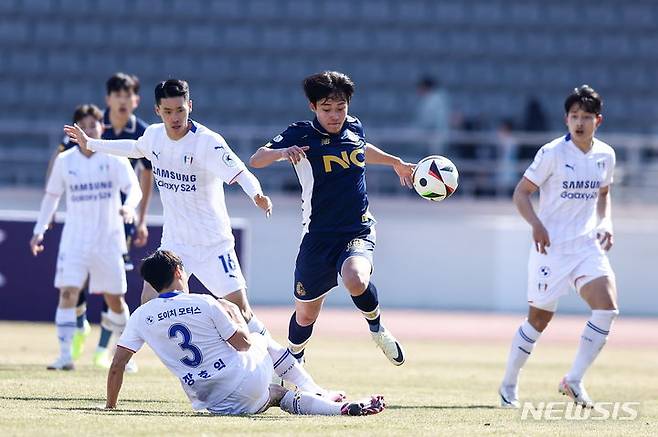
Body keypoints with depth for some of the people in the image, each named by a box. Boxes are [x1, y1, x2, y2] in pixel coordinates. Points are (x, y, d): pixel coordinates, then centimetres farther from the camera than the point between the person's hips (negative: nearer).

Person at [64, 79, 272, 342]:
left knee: (239, 306, -10)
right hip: (174, 242, 5)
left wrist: (256, 194, -51)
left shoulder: (208, 142, -20)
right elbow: (136, 148, 23)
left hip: (213, 243, -5)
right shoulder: (154, 135, -1)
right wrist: (90, 144, 32)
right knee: (149, 301, -1)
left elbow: (240, 174, -30)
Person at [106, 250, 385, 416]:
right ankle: (318, 394, 31)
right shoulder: (204, 303, -9)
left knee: (278, 394, 27)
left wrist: (110, 407, 12)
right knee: (262, 341, 32)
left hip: (214, 404, 3)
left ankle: (341, 408, 10)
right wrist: (234, 315, 16)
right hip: (247, 380, -3)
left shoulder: (140, 317, 1)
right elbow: (243, 343, -4)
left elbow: (117, 366, 0)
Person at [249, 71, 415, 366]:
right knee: (305, 316, 9)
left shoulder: (354, 128, 4)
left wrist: (396, 162, 40)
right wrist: (282, 152, -38)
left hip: (358, 231, 1)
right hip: (318, 237, -1)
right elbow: (256, 160, -18)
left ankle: (376, 328, -1)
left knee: (355, 280, -33)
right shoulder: (301, 135, -8)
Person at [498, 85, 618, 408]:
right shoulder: (552, 153, -10)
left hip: (587, 245, 4)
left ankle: (574, 381, -7)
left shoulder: (605, 155, 6)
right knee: (539, 318, 3)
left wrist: (606, 223, 6)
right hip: (551, 247, -4)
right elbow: (521, 192, -6)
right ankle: (509, 384, 23)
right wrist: (536, 224, -22)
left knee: (607, 307, -17)